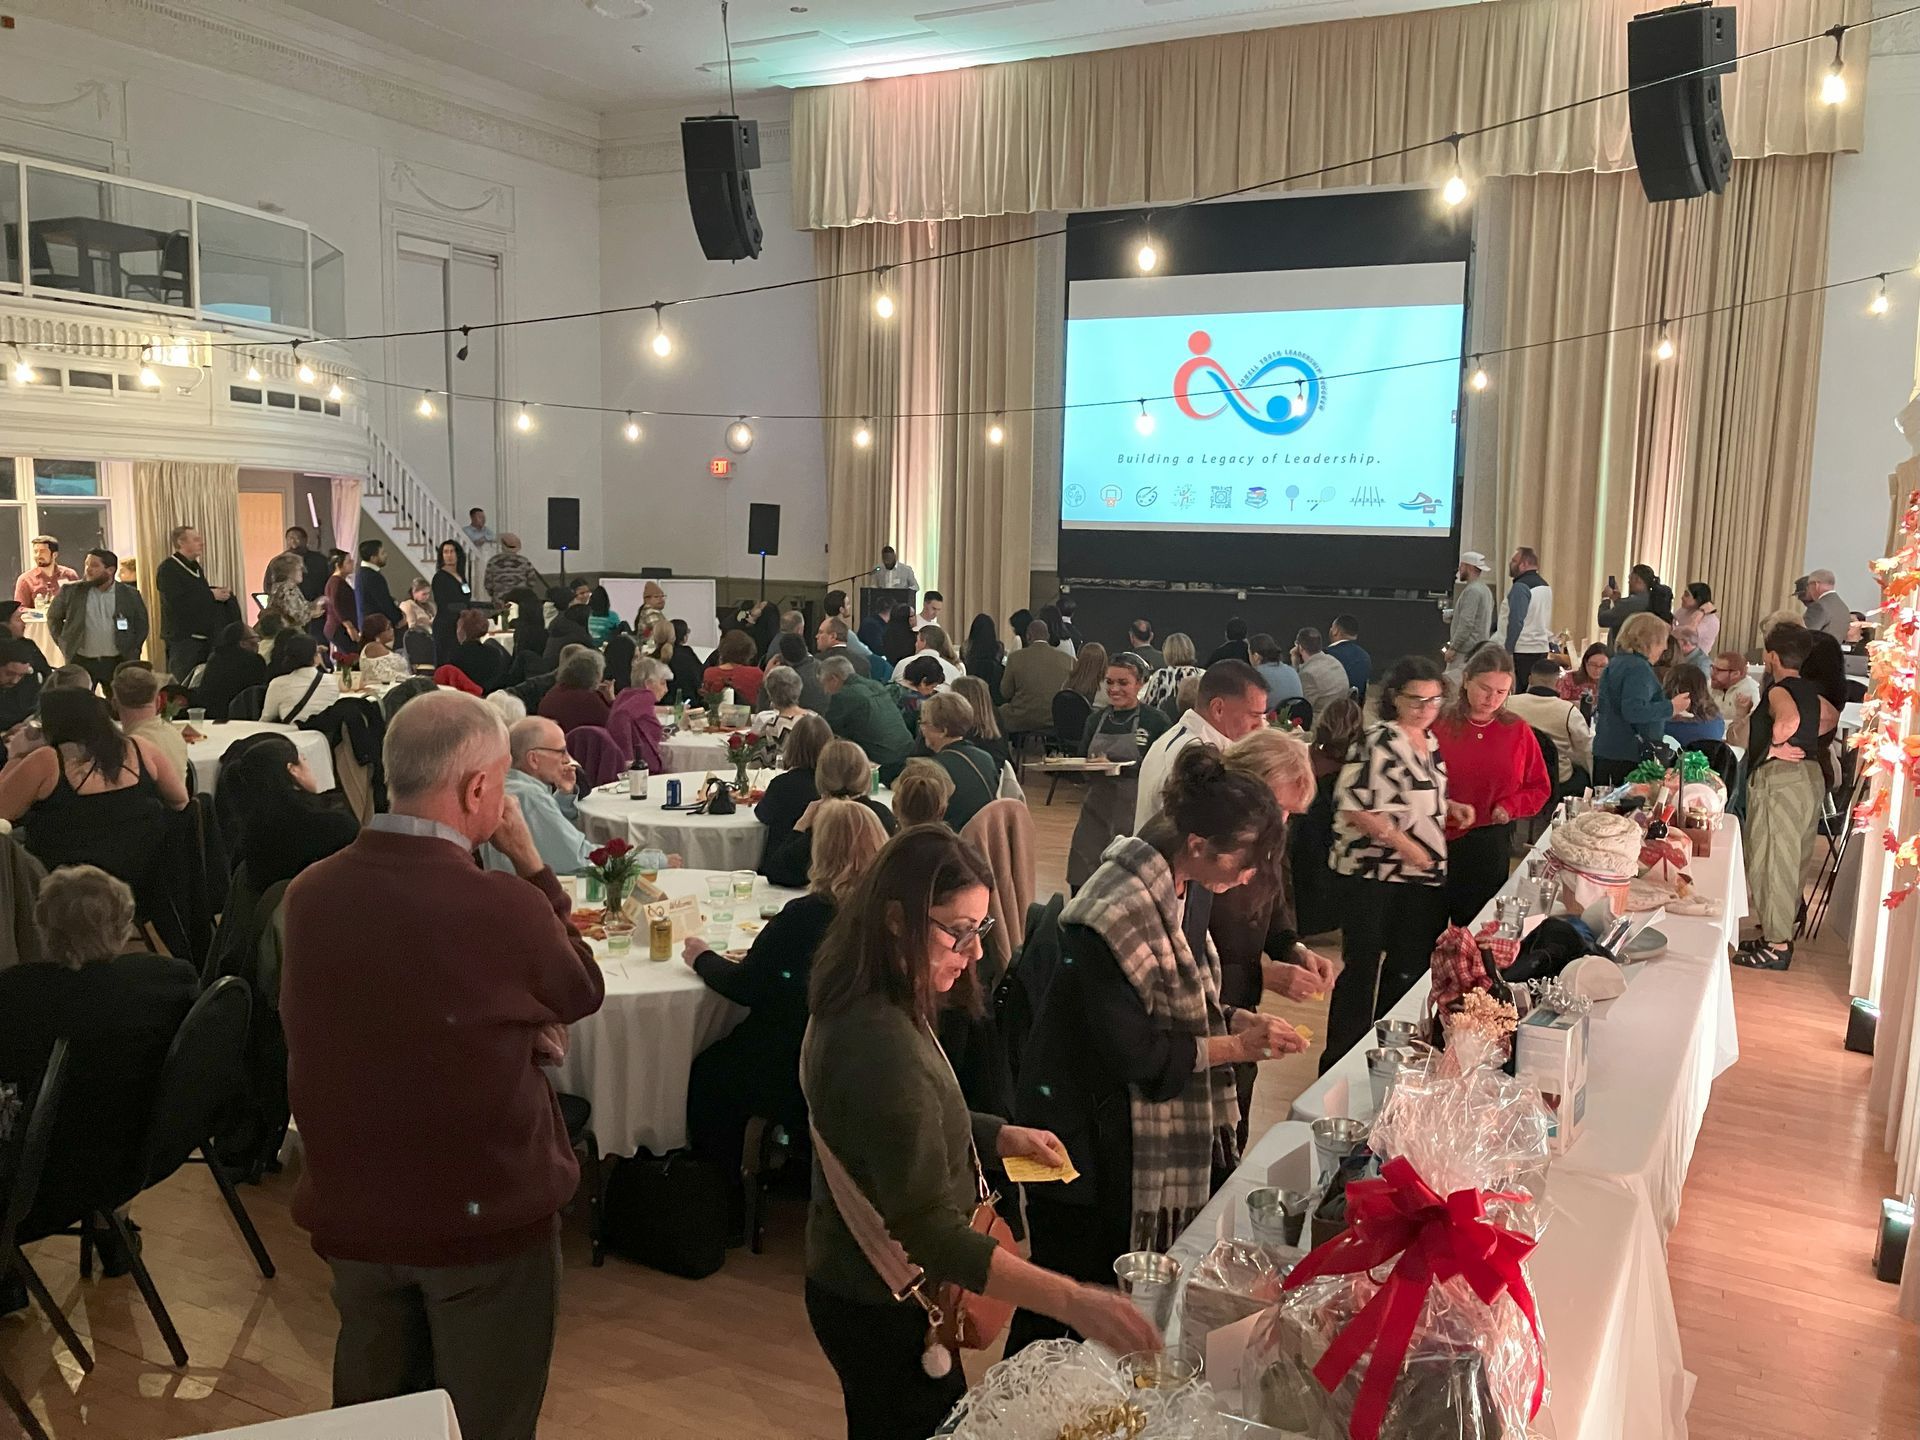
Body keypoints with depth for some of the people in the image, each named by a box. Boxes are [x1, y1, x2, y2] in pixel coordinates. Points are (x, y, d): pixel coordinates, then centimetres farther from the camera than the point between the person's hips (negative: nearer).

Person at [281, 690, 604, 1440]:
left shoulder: (309, 892, -8)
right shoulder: (503, 904, -26)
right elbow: (583, 992, -4)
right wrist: (530, 865, -4)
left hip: (350, 1209, 5)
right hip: (485, 1213, -5)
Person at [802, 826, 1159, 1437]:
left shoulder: (864, 1007, -2)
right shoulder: (881, 1047, -33)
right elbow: (929, 1231, -34)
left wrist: (1000, 1136, 2)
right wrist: (1070, 1301, -37)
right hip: (886, 1314, -9)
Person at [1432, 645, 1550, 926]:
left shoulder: (1518, 731, 3)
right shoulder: (1439, 725, -5)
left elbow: (1540, 788, 10)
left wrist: (1510, 806, -8)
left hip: (1492, 848, 2)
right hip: (1440, 843, -2)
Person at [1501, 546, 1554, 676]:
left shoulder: (1521, 587, -13)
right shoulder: (1545, 586, 17)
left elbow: (1515, 622, -19)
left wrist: (1507, 651, -17)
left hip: (1522, 652, -9)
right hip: (1542, 649, 9)